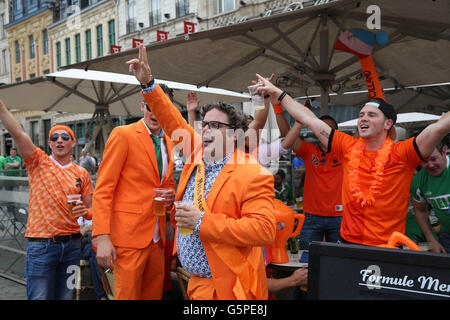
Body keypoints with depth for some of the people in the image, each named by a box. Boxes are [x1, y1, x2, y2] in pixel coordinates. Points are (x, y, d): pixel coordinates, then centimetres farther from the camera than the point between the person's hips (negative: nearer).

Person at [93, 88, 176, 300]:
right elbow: (103, 189, -11)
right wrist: (103, 237, -18)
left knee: (154, 294, 15)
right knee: (128, 295, 0)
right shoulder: (123, 135, -8)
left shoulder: (168, 143, 13)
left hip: (157, 237, 7)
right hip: (129, 236, -7)